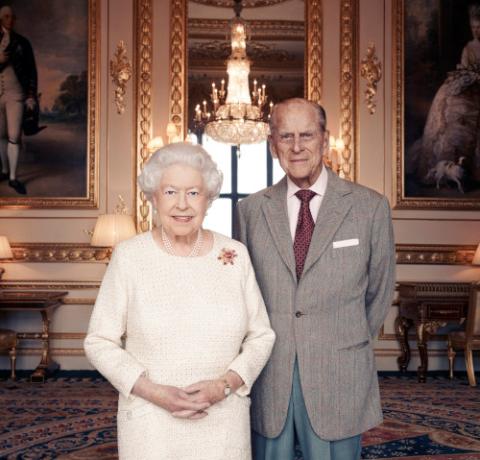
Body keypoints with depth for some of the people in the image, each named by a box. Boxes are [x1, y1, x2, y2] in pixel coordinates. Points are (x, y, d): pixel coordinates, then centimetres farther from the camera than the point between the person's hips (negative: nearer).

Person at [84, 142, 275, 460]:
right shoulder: (129, 256, -6)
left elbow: (261, 336, 3)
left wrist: (224, 385, -11)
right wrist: (154, 392, -14)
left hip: (225, 421, 2)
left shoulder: (236, 255, -2)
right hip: (150, 421, -1)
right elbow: (100, 342, -3)